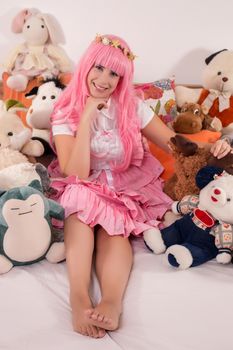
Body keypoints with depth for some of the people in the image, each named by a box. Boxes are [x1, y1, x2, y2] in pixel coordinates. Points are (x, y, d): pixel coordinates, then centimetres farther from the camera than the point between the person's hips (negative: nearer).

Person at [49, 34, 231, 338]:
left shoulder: (132, 107, -2)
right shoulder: (66, 113, -6)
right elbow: (77, 174, -18)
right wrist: (87, 117, -21)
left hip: (126, 191, 1)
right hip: (83, 191, -1)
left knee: (111, 227, -30)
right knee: (82, 197, -34)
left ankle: (112, 302, -50)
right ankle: (79, 297, -44)